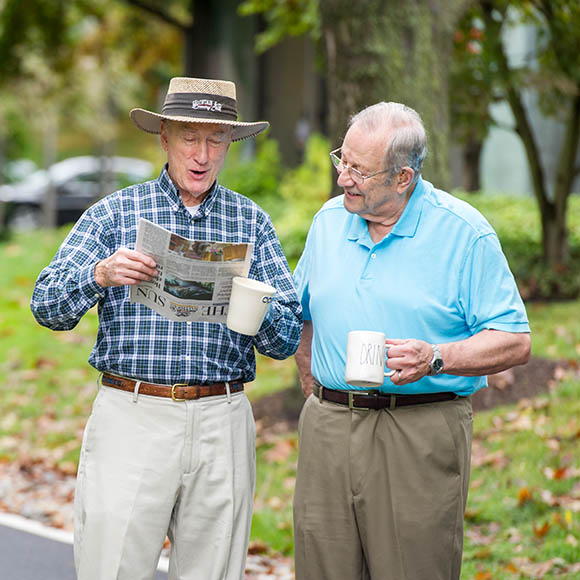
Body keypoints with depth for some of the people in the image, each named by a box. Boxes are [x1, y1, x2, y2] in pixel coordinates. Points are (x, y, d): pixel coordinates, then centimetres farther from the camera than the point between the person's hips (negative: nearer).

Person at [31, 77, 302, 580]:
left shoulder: (252, 223, 11)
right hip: (131, 415, -2)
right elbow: (48, 307, -2)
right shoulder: (114, 213, 6)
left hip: (222, 423, 2)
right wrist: (100, 275, -22)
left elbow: (288, 339, 5)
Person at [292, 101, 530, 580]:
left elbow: (515, 342, -8)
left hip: (421, 437, -4)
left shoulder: (464, 232, -6)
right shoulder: (329, 221, 11)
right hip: (328, 430, 5)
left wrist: (434, 358, -21)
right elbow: (302, 314, 26)